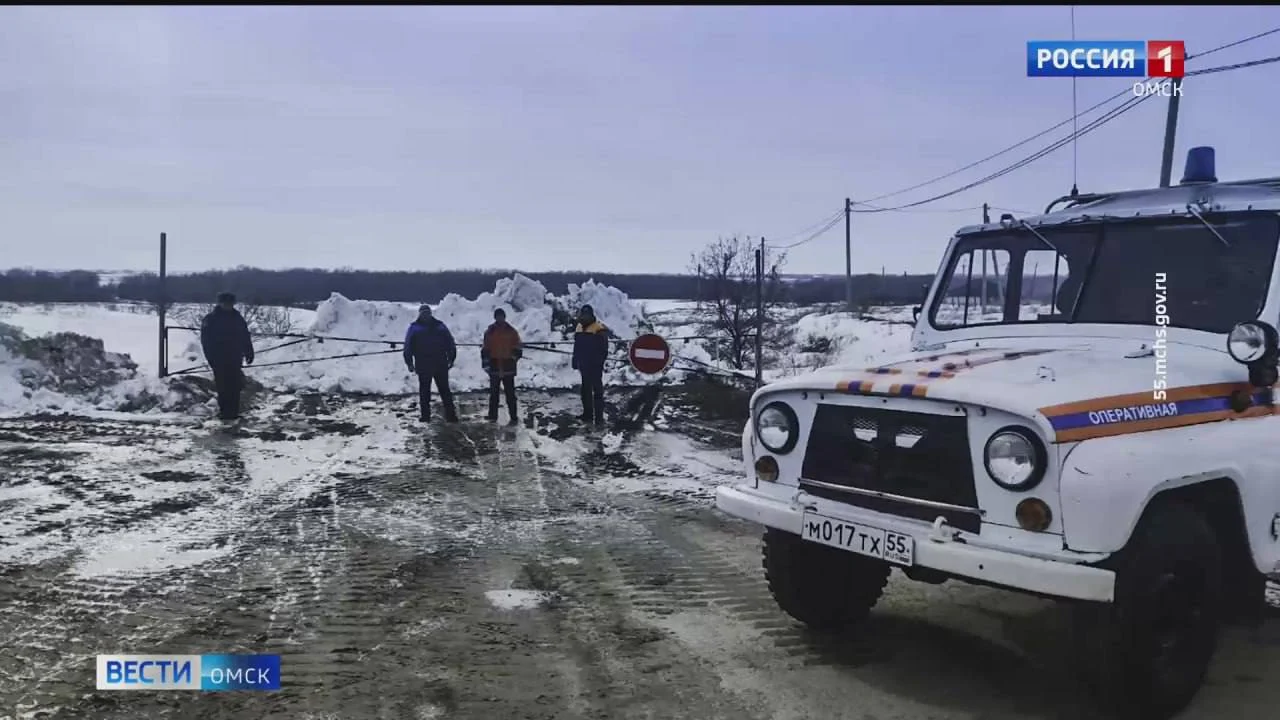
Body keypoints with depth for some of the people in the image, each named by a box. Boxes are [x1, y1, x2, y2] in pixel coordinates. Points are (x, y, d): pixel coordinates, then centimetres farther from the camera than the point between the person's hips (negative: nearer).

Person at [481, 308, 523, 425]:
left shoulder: (511, 331, 3)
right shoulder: (489, 331, 4)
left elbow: (517, 348, 6)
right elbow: (485, 349, 4)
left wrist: (513, 358, -4)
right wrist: (486, 363, -5)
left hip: (508, 368, -1)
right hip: (494, 367, 1)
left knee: (510, 393, 1)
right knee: (493, 393, 9)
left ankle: (513, 417, 4)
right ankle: (492, 416, 17)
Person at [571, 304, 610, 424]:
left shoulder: (599, 329, -13)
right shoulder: (580, 328, 11)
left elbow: (603, 349, -15)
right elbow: (577, 347, 19)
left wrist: (600, 363, -19)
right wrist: (575, 362, 16)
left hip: (595, 366, -8)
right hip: (584, 365, 8)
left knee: (597, 390, -6)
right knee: (585, 390, 15)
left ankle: (599, 415, -5)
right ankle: (587, 413, 24)